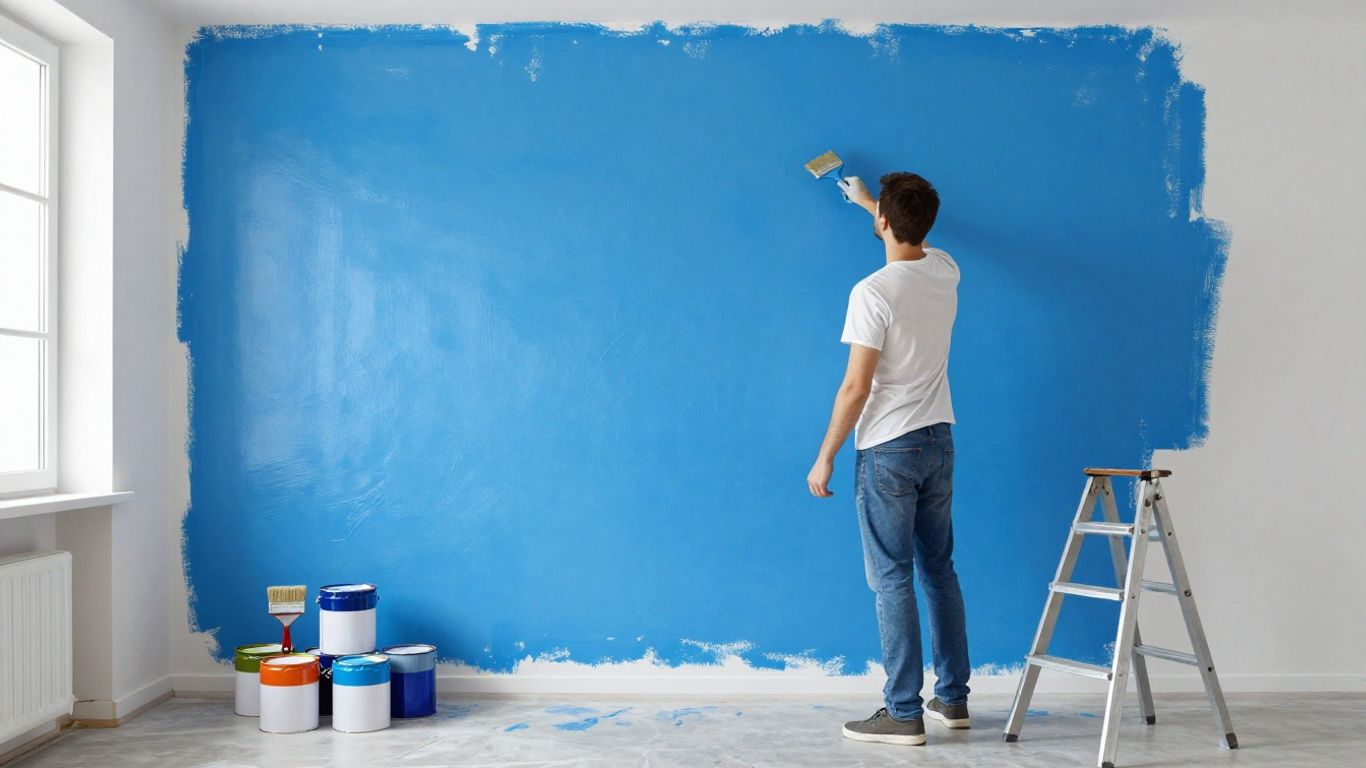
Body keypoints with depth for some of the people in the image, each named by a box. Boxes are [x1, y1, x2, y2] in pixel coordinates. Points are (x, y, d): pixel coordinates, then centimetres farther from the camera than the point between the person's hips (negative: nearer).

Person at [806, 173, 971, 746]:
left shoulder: (873, 292, -18)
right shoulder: (944, 272, 4)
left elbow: (856, 386, -19)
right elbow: (915, 240, 30)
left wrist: (825, 458, -10)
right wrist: (866, 201, 43)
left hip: (888, 450, -7)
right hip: (938, 441, 7)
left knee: (892, 580, -1)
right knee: (939, 570, 15)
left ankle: (904, 714, 4)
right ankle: (953, 699, 23)